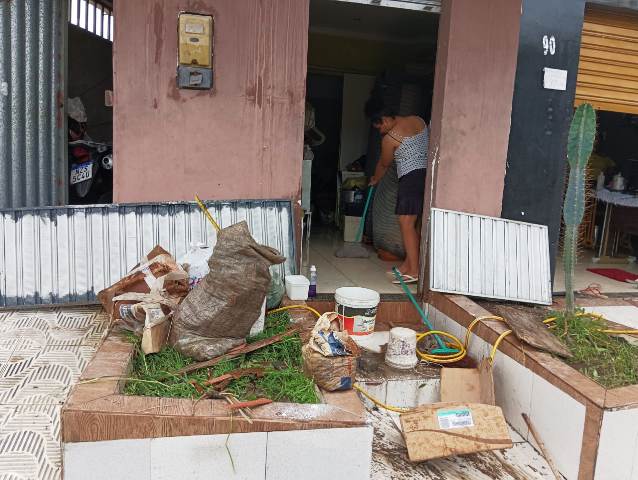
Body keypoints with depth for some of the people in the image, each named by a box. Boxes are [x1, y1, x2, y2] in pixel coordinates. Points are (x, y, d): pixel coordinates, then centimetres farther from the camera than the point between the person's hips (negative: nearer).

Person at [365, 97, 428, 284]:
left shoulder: (390, 137, -7)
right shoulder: (418, 120, 12)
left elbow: (384, 164, 7)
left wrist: (375, 180, 26)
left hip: (411, 178, -9)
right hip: (428, 173, 9)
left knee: (406, 223, -8)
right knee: (412, 223, 13)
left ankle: (413, 271, -10)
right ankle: (408, 264, 20)